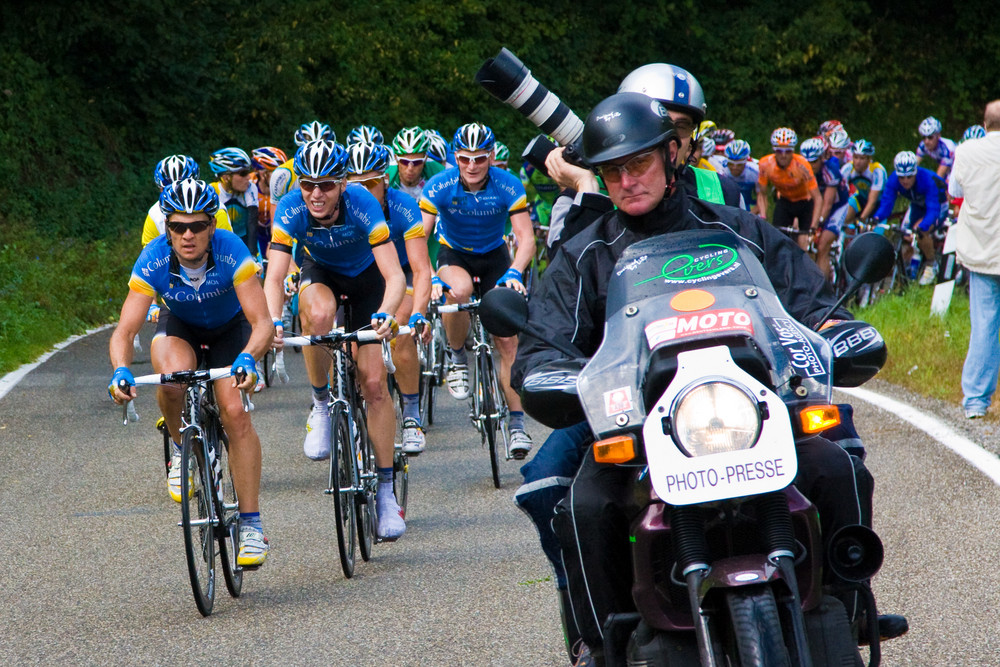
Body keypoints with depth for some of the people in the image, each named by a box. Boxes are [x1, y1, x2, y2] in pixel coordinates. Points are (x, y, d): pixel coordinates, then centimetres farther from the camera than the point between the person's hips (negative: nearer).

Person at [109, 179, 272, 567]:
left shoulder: (231, 251, -33)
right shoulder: (154, 260, -30)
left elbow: (262, 322, -37)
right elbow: (124, 331, -31)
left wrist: (247, 358, -57)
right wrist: (120, 370, -52)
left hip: (230, 329, -1)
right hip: (180, 327, 1)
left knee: (235, 414, -21)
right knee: (172, 376, -34)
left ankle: (251, 525, -13)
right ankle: (181, 449, -4)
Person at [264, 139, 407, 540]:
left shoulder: (362, 205, -34)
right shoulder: (290, 211, -29)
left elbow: (395, 275, -38)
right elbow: (274, 276, -34)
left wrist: (385, 314, -58)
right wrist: (273, 321, -53)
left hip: (366, 278, -1)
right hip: (320, 273, 1)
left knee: (374, 383, -9)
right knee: (319, 314, -37)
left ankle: (386, 490, 2)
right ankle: (321, 406, -13)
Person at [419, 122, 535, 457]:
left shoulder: (508, 186, -22)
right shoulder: (439, 187, -22)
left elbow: (526, 237, -24)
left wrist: (514, 273, -43)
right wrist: (431, 279, -41)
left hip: (494, 256, 1)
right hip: (453, 255, -1)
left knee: (508, 341, -9)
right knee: (459, 289, -38)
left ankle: (517, 423, -2)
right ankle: (456, 357, -12)